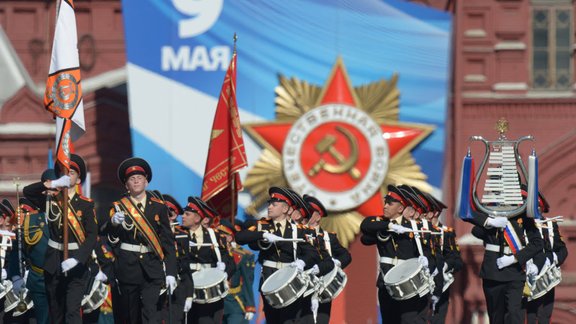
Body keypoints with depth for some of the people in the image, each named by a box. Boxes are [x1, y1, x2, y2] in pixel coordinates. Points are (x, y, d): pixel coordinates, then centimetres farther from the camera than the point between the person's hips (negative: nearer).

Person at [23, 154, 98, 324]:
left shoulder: (86, 204, -2)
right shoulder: (51, 199, 7)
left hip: (76, 264, -4)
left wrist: (77, 259, -23)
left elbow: (92, 235, -9)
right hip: (53, 263, 4)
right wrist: (54, 184, -19)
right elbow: (27, 192, -7)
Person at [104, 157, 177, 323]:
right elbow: (110, 238, -8)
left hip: (152, 270, 0)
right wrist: (113, 223, -31)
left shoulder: (158, 207, 7)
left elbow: (168, 241, 8)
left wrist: (170, 272, 2)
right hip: (127, 269, 1)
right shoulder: (119, 207, 5)